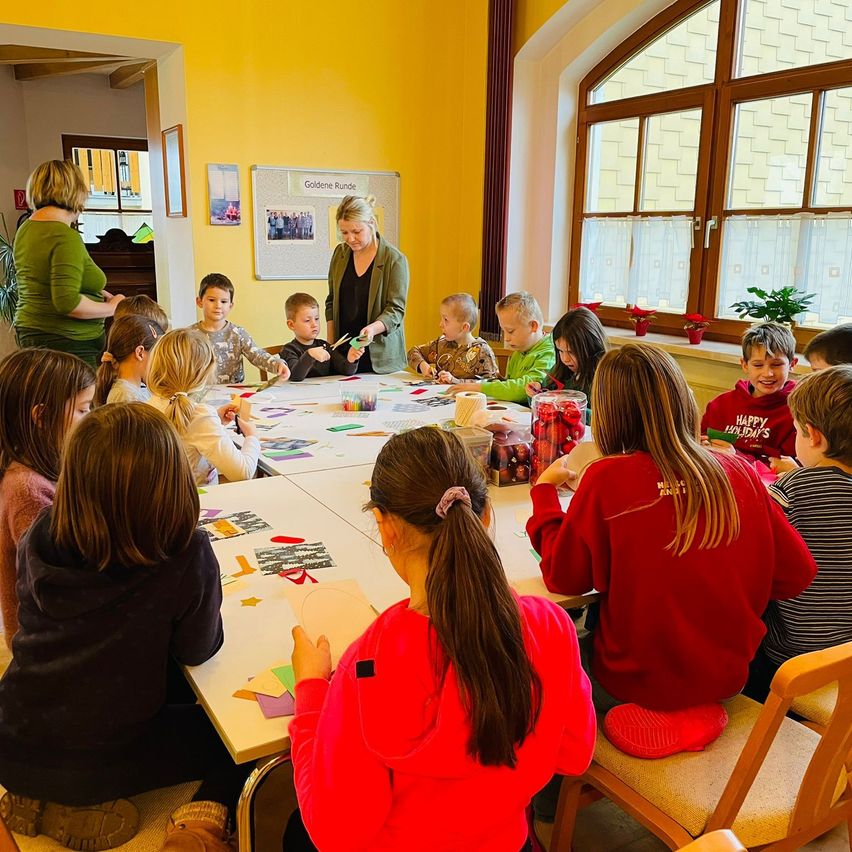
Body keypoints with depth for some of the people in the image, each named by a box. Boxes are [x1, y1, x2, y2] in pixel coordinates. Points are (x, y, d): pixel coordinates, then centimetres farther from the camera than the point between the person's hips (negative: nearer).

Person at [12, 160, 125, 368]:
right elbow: (67, 302, -25)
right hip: (67, 342, -10)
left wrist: (97, 294, 14)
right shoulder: (66, 237, -17)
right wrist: (112, 308, -11)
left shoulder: (25, 229, 11)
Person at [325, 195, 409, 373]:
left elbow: (396, 309, -10)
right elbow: (331, 302, 14)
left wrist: (374, 328, -29)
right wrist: (330, 344, 6)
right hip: (343, 352, 4)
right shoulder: (340, 253, 7)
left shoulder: (395, 259, -8)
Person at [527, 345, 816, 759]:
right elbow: (797, 573, -2)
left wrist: (545, 490, 0)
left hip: (637, 683, -5)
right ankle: (697, 713, 22)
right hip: (728, 676, 5)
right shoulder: (739, 472, -9)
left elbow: (564, 577, -10)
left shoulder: (607, 478, -20)